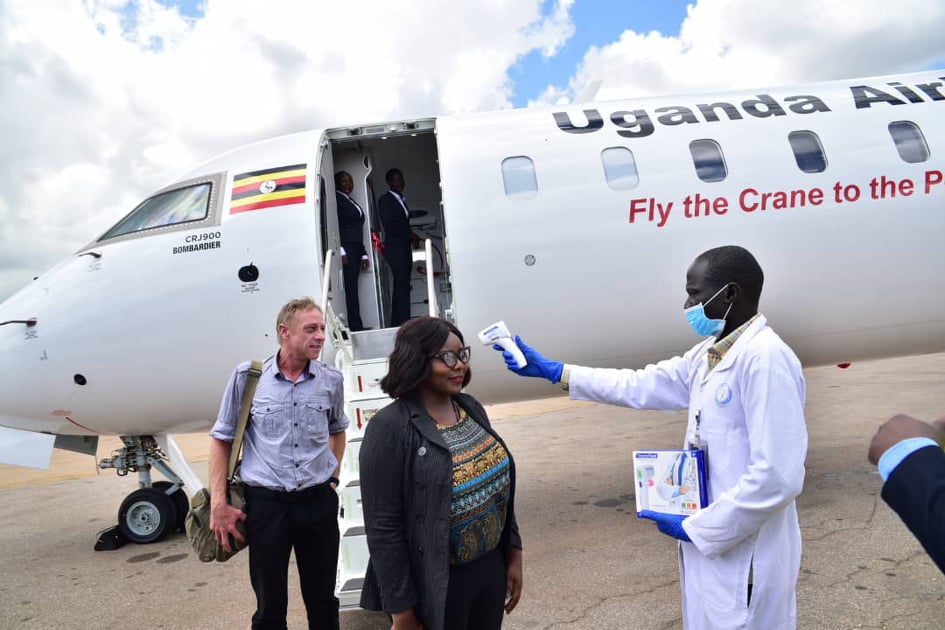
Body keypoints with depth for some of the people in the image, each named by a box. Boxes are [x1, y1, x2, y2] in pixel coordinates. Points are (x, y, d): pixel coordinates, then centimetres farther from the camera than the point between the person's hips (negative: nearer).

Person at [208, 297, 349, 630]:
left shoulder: (331, 380, 0)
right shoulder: (247, 376, -7)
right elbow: (222, 439, 1)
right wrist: (218, 503, -3)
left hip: (319, 501, 2)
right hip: (266, 502, -2)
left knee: (323, 601, 15)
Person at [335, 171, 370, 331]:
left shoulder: (352, 202, 25)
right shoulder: (336, 199, 0)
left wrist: (363, 254, 18)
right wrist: (341, 251, -18)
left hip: (355, 250, 8)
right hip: (345, 250, -8)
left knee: (352, 288, 3)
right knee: (351, 288, -11)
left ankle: (356, 327, 1)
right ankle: (356, 327, -12)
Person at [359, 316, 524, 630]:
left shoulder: (472, 408, 2)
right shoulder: (391, 427, -19)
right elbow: (383, 528, -17)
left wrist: (513, 552, 10)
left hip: (491, 569, 6)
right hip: (436, 586, -6)